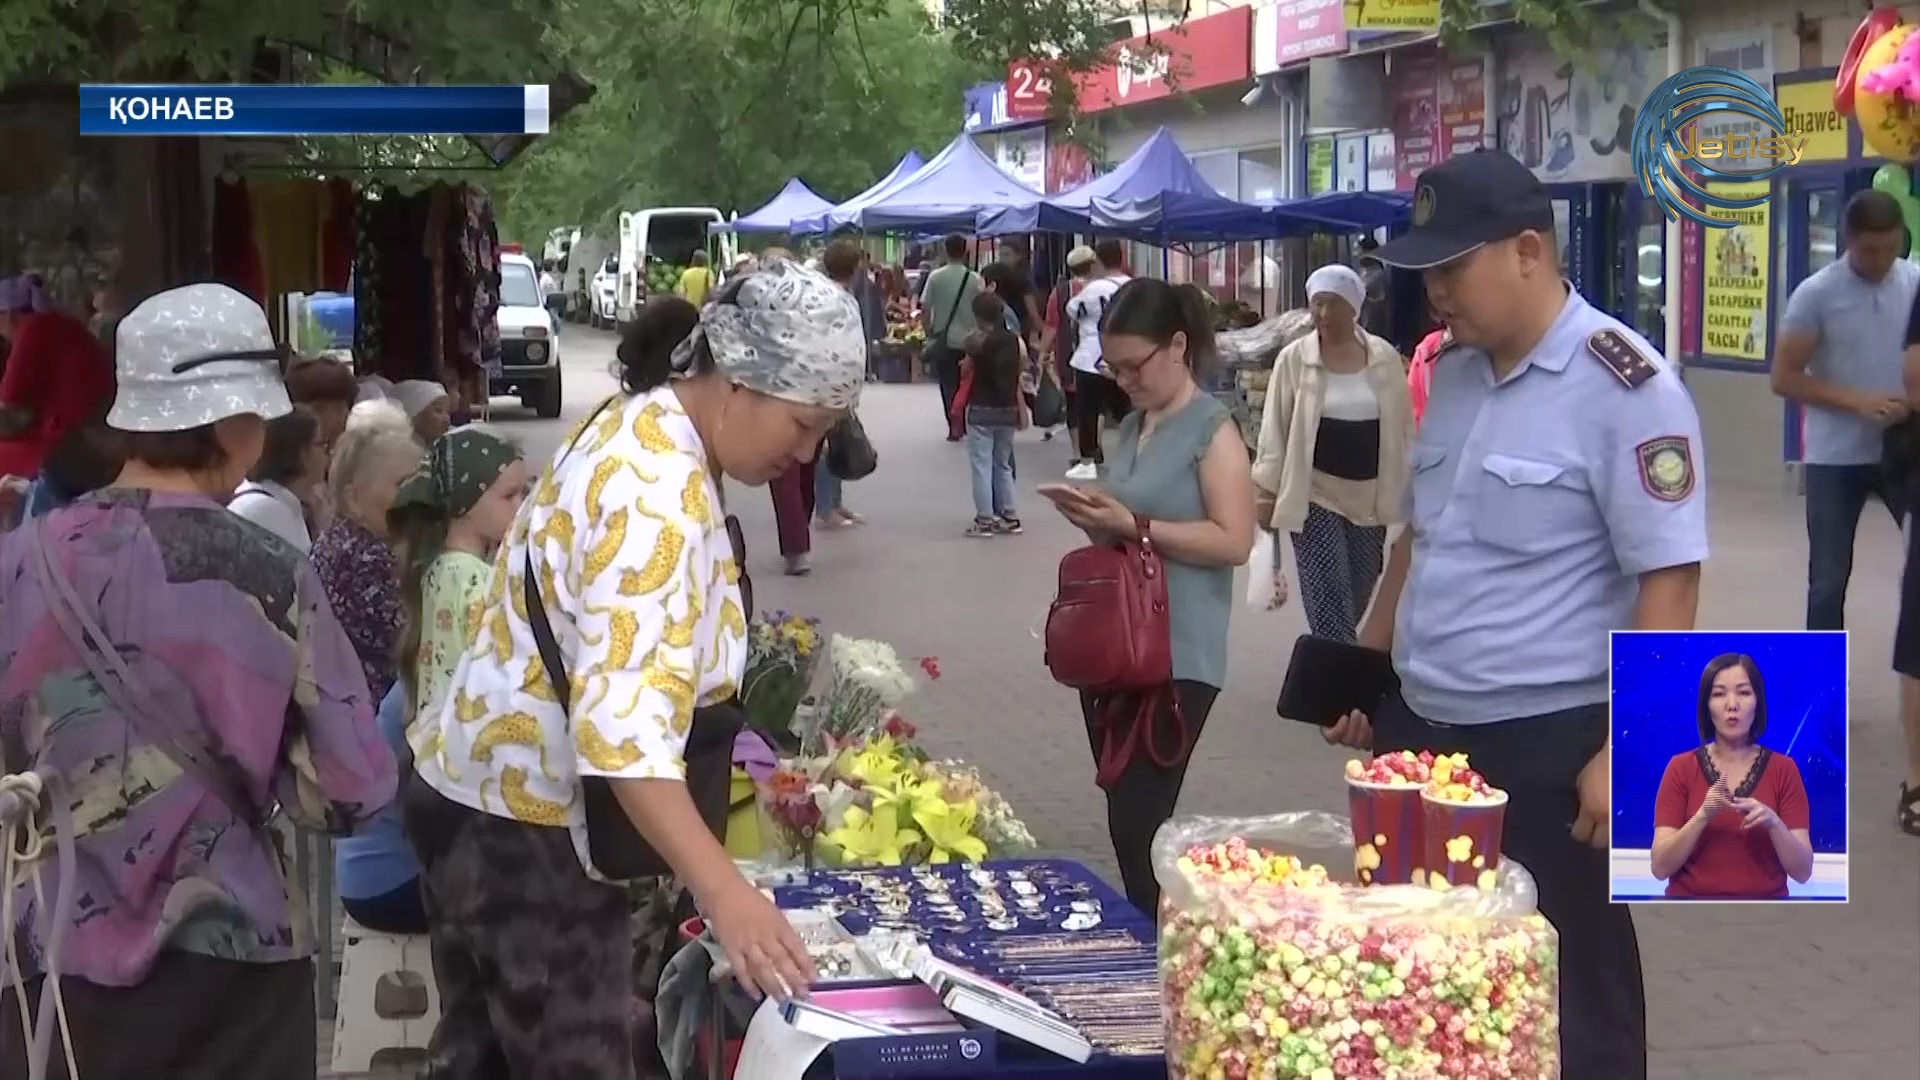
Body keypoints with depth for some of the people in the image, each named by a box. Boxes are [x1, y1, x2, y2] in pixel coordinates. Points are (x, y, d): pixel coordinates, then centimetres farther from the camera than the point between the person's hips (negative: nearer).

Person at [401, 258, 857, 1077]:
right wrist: (721, 888, -42)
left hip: (491, 790, 10)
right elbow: (623, 721, -36)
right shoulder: (657, 488, -27)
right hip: (526, 819, -10)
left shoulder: (647, 432, 5)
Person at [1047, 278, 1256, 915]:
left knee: (1139, 824, -8)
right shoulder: (1131, 427, 14)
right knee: (1125, 820, 11)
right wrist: (1096, 518, 3)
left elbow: (1233, 541, -17)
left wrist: (1132, 525, -20)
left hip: (1176, 660, -8)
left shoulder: (1212, 429, -9)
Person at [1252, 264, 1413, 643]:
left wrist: (1408, 489, 8)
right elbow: (1275, 429, -1)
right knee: (1330, 606, -9)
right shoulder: (1294, 359, -5)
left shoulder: (1385, 357, 2)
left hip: (1369, 497, 3)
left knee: (1355, 601, 12)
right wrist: (1267, 490, -3)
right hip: (1316, 495, -3)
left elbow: (1403, 426, 8)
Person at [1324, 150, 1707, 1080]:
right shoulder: (1450, 373, 8)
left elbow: (1668, 584, -16)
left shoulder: (1625, 387, -14)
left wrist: (1624, 753, -19)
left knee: (1564, 993, 5)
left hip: (1546, 744, -7)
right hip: (1420, 727, 7)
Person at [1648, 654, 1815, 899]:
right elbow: (1660, 867, -5)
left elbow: (1802, 871, -1)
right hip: (1691, 905, -1)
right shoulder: (1681, 768, 2)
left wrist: (1773, 823, -17)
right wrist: (1703, 815, -18)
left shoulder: (1783, 769, 4)